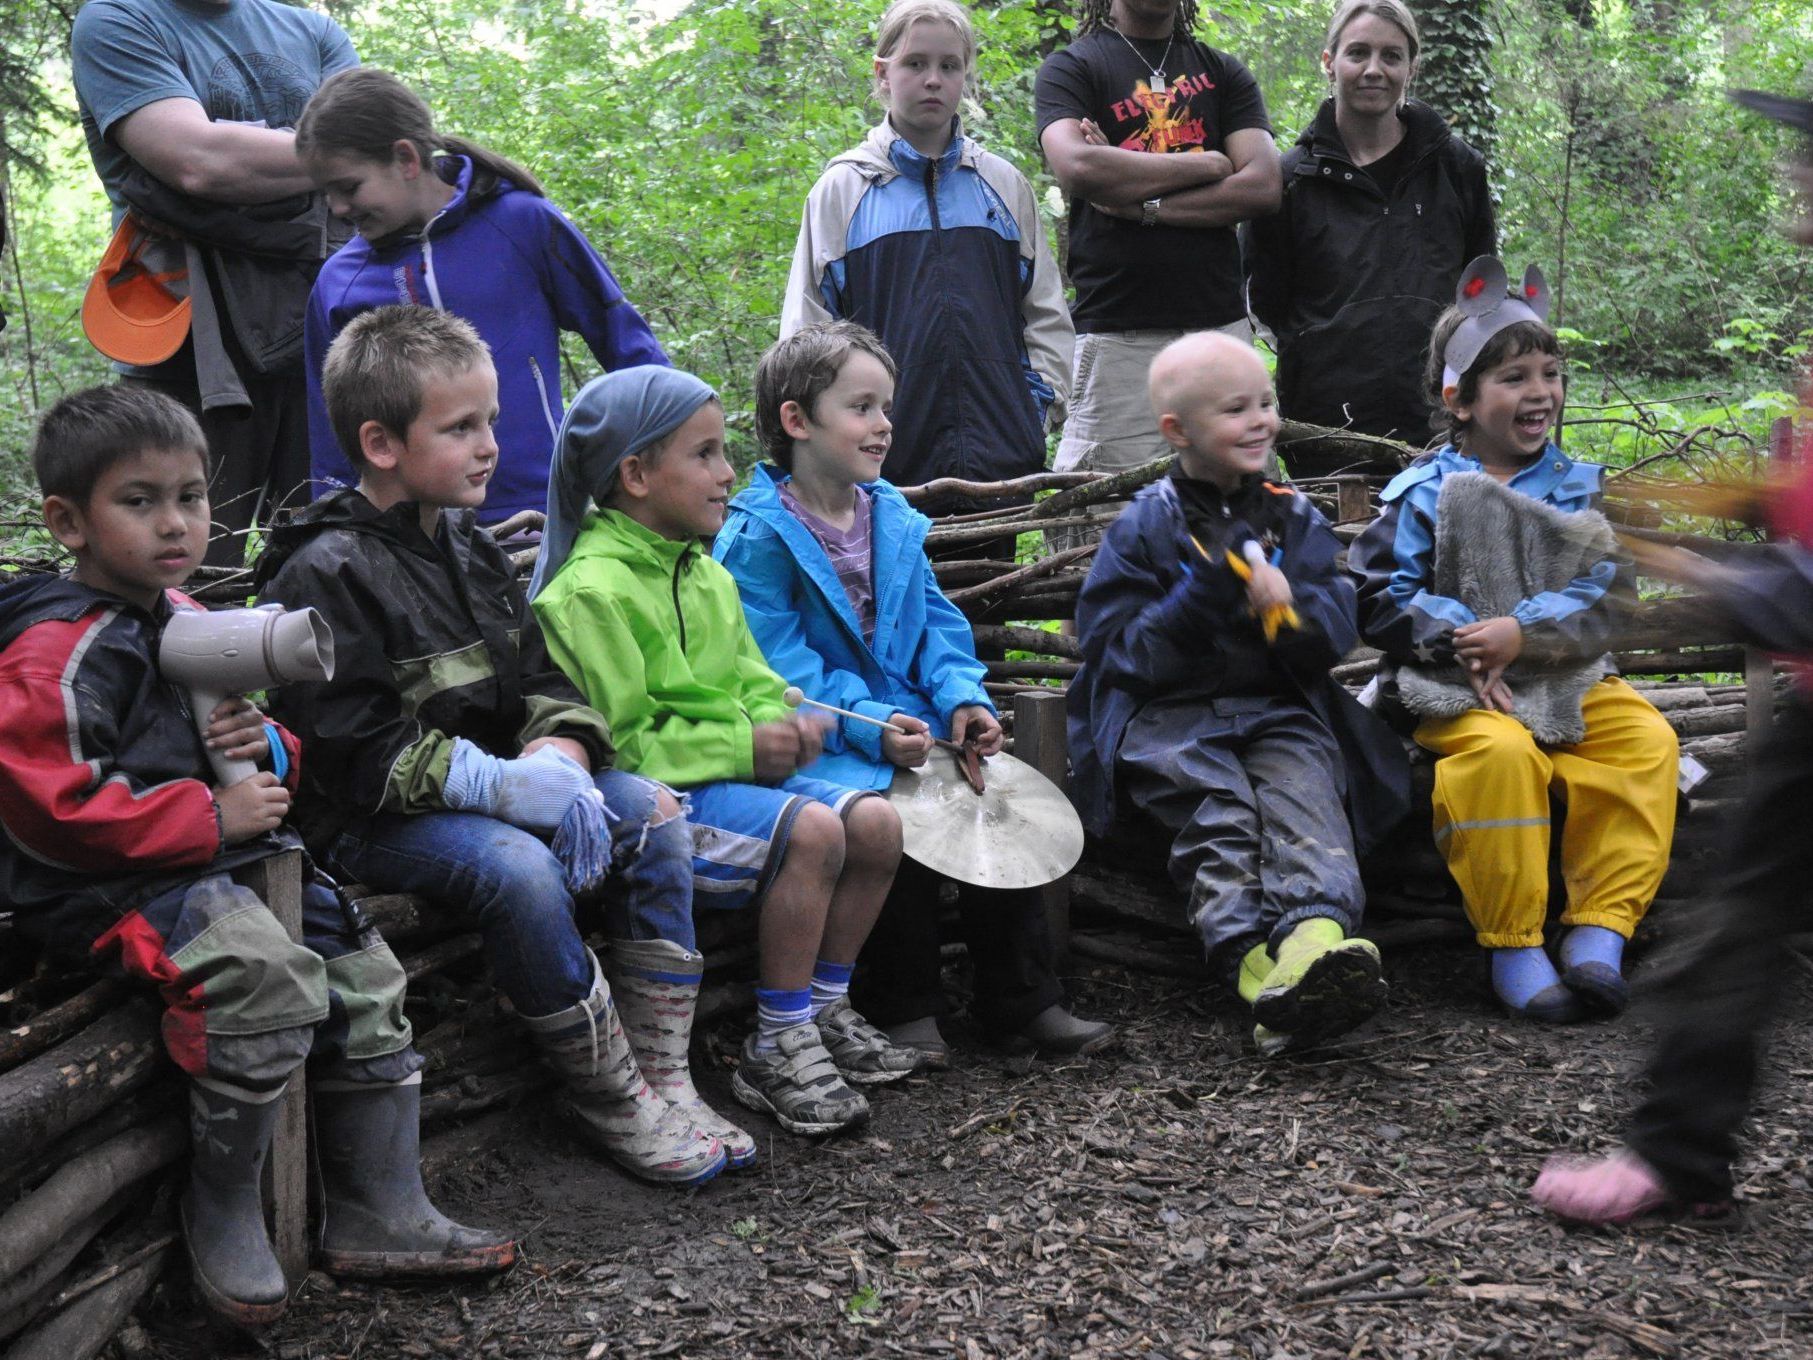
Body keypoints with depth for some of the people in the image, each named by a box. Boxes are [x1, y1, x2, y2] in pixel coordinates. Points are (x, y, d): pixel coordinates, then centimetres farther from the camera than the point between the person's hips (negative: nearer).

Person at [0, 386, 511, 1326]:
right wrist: (210, 816, -19)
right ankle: (223, 1212, -10)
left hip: (222, 860, 9)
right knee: (269, 976, -31)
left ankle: (377, 1216, 11)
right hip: (109, 888, -9)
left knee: (364, 972, 2)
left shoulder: (189, 623, 15)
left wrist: (268, 748, 0)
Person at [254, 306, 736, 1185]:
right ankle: (611, 1104, -16)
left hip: (493, 783, 8)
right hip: (369, 819, -8)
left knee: (653, 814, -8)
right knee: (519, 867, -33)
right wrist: (497, 782, -28)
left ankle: (660, 1076, -5)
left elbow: (538, 677, 12)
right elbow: (347, 749, -21)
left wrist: (558, 753, -12)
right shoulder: (326, 573, -14)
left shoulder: (468, 546, 11)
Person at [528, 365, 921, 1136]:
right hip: (655, 796, -9)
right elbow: (620, 742, -19)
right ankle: (777, 1051, -14)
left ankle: (824, 1012, 10)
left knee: (875, 822, -6)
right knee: (811, 832, -27)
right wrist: (743, 748, -18)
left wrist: (780, 726, -2)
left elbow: (754, 681, 22)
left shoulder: (707, 576, 16)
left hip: (735, 775, 9)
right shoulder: (592, 590, -15)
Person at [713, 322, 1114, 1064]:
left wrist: (961, 696, -6)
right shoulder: (756, 537, -10)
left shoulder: (892, 516, 13)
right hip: (823, 742, -6)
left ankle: (1022, 997, 1)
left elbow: (934, 620, 14)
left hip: (911, 718, 7)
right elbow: (778, 661, -17)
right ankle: (903, 1007, -9)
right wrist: (869, 725, -27)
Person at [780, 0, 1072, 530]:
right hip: (884, 459, -2)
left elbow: (1045, 309, 19)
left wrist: (1041, 402, 7)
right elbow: (807, 322, 8)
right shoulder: (842, 188, 8)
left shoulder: (1004, 185, 15)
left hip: (999, 452, 2)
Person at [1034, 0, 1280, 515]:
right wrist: (1207, 164, -3)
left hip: (1220, 323, 4)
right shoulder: (1072, 67, 8)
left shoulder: (1223, 72, 18)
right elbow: (1076, 165, -13)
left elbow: (1262, 185, 3)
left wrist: (1143, 204, -8)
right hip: (1117, 332, -3)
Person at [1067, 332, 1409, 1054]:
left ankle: (1317, 934, -53)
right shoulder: (1144, 527, 6)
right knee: (1215, 804, -31)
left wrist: (1289, 607, -15)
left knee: (1303, 791, -29)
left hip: (1280, 709, 2)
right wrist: (1203, 595, -16)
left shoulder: (1295, 519, 16)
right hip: (1167, 716, -2)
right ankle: (1256, 961, -47)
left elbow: (1336, 633, 9)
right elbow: (1114, 649, -2)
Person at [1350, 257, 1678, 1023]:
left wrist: (1522, 631, -16)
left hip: (1564, 682, 4)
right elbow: (1376, 595, -3)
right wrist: (1458, 643, -16)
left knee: (1647, 742, -22)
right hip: (1455, 691, -3)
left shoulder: (1576, 490, 10)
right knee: (1501, 753, -34)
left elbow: (1608, 593, 0)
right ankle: (1511, 946, -22)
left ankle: (1599, 932, -18)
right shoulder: (1424, 494, 2)